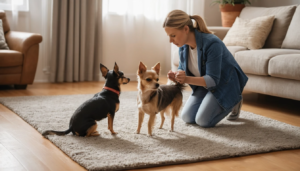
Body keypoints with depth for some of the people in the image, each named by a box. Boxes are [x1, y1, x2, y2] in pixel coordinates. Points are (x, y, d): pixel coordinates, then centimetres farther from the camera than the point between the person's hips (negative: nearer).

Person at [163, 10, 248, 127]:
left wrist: (187, 79, -46)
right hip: (204, 84, 7)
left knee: (203, 121, -15)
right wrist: (176, 76, -23)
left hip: (225, 83, -7)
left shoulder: (212, 44, -33)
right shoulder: (183, 45, -11)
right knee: (187, 117, -1)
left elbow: (212, 80, -32)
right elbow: (182, 68, 2)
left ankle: (234, 101, 8)